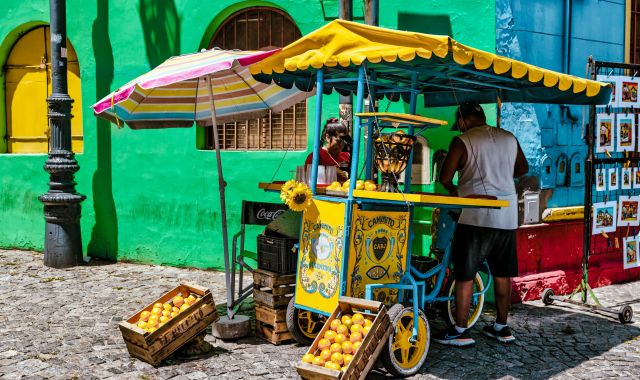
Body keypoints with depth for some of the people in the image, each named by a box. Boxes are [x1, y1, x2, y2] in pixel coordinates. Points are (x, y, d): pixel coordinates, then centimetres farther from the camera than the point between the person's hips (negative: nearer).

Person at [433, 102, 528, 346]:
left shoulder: (462, 141, -7)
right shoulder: (509, 138, 10)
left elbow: (445, 177, -7)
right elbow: (522, 169, 23)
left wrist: (453, 188, 13)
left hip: (477, 216, -6)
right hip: (507, 216, 6)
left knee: (464, 276, 2)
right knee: (502, 275, 15)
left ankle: (460, 331, 6)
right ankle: (501, 327, 25)